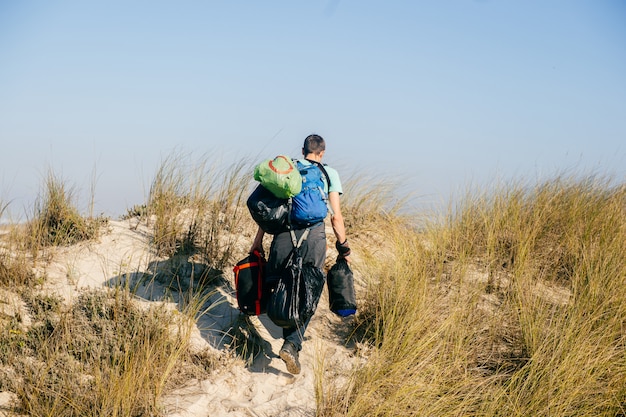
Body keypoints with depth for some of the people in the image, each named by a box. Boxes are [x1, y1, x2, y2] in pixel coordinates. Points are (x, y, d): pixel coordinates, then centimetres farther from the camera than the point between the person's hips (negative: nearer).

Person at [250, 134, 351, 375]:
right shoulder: (329, 174, 13)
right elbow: (336, 216, 7)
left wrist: (258, 239, 15)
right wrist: (343, 247, 15)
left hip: (284, 232, 1)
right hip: (314, 235, -1)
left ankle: (289, 338, 18)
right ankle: (293, 344, -8)